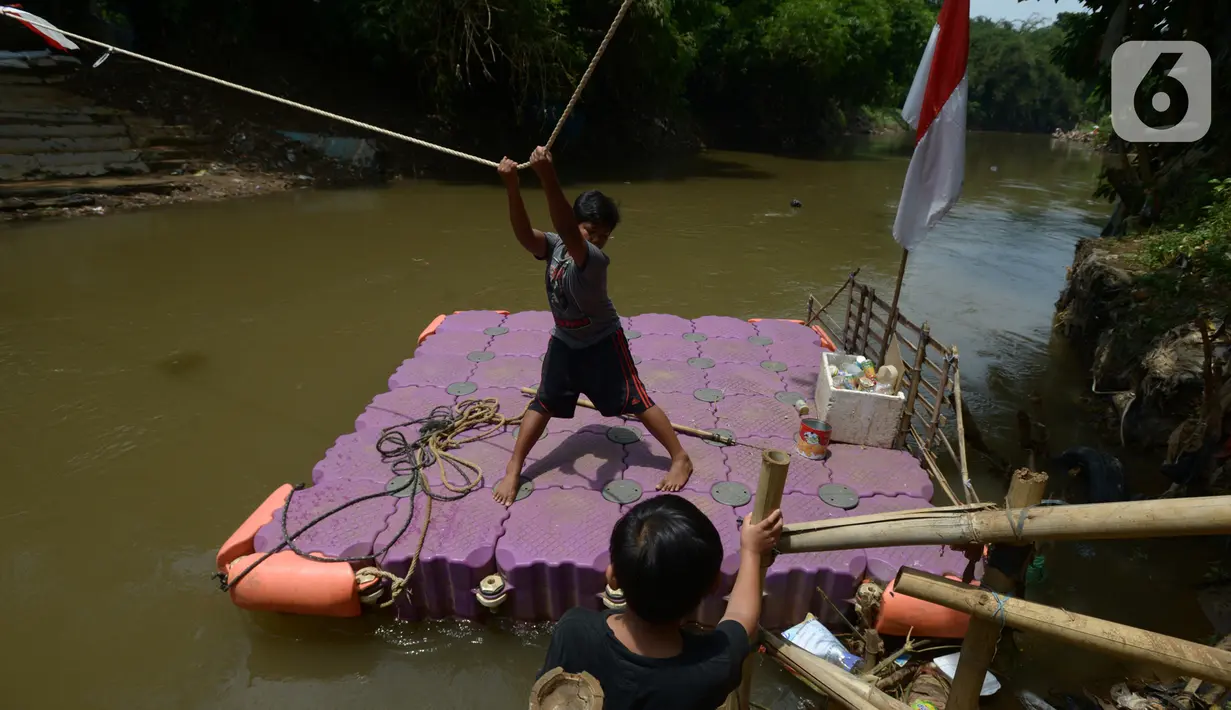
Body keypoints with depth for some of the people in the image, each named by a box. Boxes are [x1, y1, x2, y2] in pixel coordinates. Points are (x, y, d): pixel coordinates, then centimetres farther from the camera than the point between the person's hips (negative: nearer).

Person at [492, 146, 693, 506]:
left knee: (636, 401, 2)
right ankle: (513, 471, 20)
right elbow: (524, 233, -32)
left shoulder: (595, 259, -29)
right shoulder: (553, 246, -13)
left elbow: (567, 233, -49)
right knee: (542, 404, 8)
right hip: (564, 341, 5)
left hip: (603, 342, -4)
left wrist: (548, 178, -60)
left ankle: (681, 459, 17)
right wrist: (512, 186, -48)